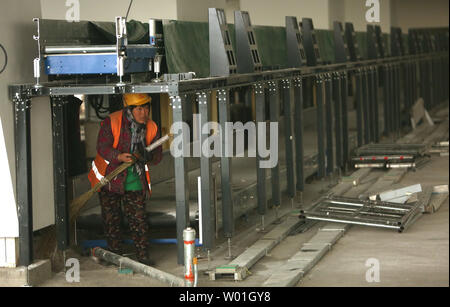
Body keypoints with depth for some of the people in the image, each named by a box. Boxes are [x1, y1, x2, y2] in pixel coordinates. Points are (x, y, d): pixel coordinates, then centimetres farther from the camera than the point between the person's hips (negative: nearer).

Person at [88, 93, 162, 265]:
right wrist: (119, 157, -40)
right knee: (111, 218, 7)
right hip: (109, 178, -2)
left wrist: (148, 156, -26)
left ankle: (143, 255, 4)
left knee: (138, 218, -3)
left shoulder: (151, 127, -4)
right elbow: (102, 147, -22)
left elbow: (157, 155, -3)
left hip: (134, 180, 2)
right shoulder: (111, 122, -16)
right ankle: (115, 253, 21)